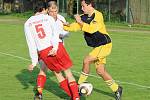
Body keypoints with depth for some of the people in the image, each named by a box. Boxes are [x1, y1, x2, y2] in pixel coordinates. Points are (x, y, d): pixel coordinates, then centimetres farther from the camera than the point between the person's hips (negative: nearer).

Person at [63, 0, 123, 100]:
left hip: (104, 45, -8)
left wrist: (80, 22, -23)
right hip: (97, 46, 8)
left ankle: (80, 86, -4)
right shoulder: (84, 17, 6)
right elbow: (74, 27, 1)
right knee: (100, 71, 5)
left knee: (86, 61, -17)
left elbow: (91, 29, -28)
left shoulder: (98, 15, -17)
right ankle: (117, 89, 19)